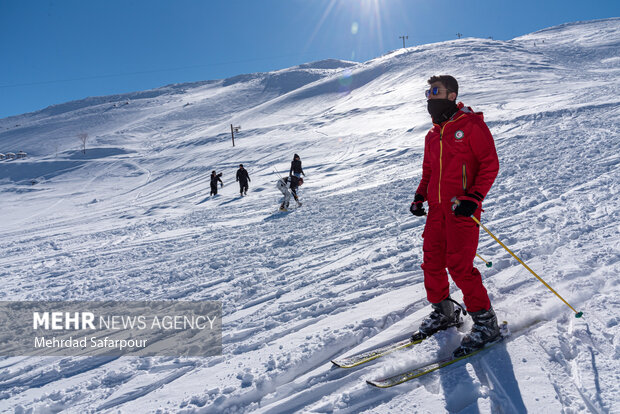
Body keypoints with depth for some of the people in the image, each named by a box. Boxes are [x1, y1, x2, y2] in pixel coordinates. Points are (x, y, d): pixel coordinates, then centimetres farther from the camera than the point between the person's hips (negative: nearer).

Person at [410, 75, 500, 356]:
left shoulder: (471, 124, -3)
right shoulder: (432, 135, 18)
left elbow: (490, 164, -7)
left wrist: (474, 197, -18)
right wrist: (420, 197, 10)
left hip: (462, 207, -7)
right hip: (437, 207, 7)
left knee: (459, 265, -10)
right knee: (432, 262, 7)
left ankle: (485, 323, 7)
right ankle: (443, 312, 27)